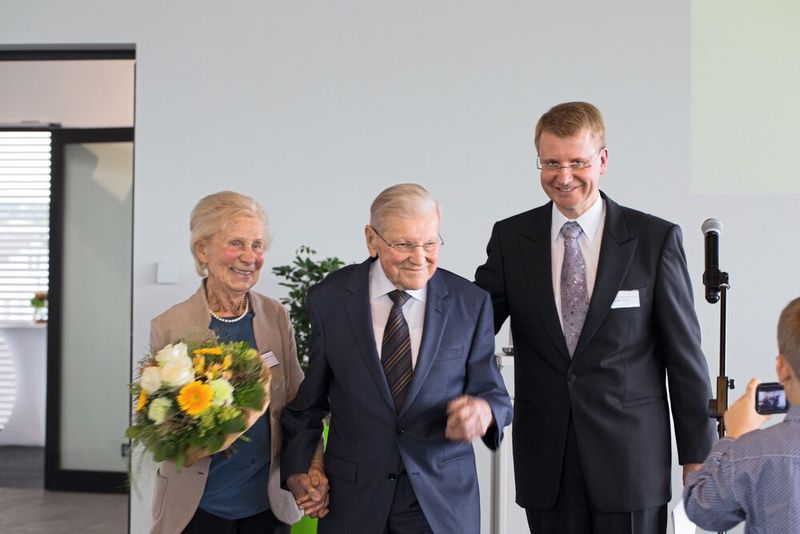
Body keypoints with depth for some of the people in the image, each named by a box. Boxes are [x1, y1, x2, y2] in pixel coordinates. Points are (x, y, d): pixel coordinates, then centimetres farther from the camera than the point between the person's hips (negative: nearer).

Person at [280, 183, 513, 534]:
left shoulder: (471, 304, -5)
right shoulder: (329, 300, -5)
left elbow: (492, 392, -2)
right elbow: (310, 396, 3)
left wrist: (483, 409, -24)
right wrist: (298, 467, -4)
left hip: (443, 497, 0)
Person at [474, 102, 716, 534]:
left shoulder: (655, 238, -3)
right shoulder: (510, 239, 3)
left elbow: (685, 355, -1)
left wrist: (697, 458, -1)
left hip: (631, 459, -2)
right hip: (545, 463, 2)